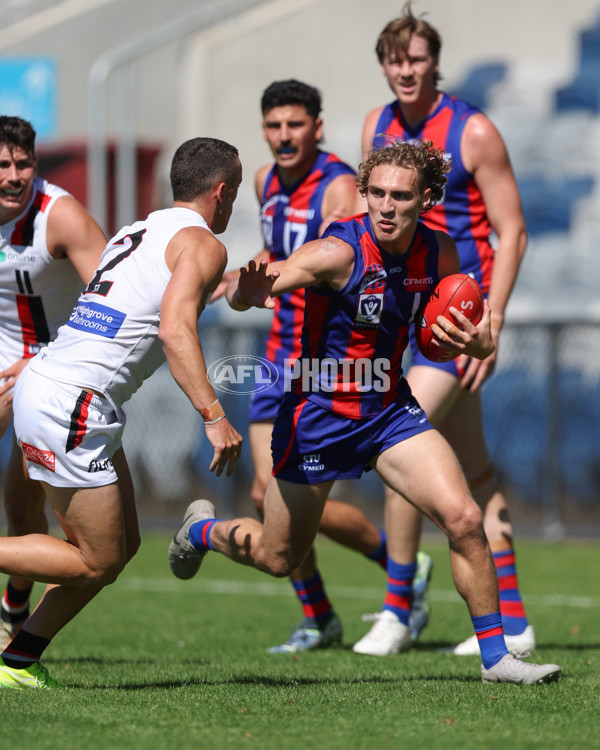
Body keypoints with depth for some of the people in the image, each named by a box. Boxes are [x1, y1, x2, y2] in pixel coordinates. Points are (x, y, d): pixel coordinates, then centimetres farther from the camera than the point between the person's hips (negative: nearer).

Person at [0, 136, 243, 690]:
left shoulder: (136, 233, 19)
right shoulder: (202, 244, -6)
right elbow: (174, 329, -20)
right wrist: (213, 416, -25)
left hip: (46, 380, 9)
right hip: (70, 405, -9)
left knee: (121, 545, 14)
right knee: (95, 562, -3)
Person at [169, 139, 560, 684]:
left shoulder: (439, 253, -6)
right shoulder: (340, 251, -24)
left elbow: (439, 333, 12)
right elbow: (243, 295, -31)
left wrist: (475, 345, -11)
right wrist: (247, 288, -56)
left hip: (390, 409, 4)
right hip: (320, 411, -4)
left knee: (464, 519, -13)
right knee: (278, 559, 11)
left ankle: (495, 655, 1)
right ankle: (203, 528, 45)